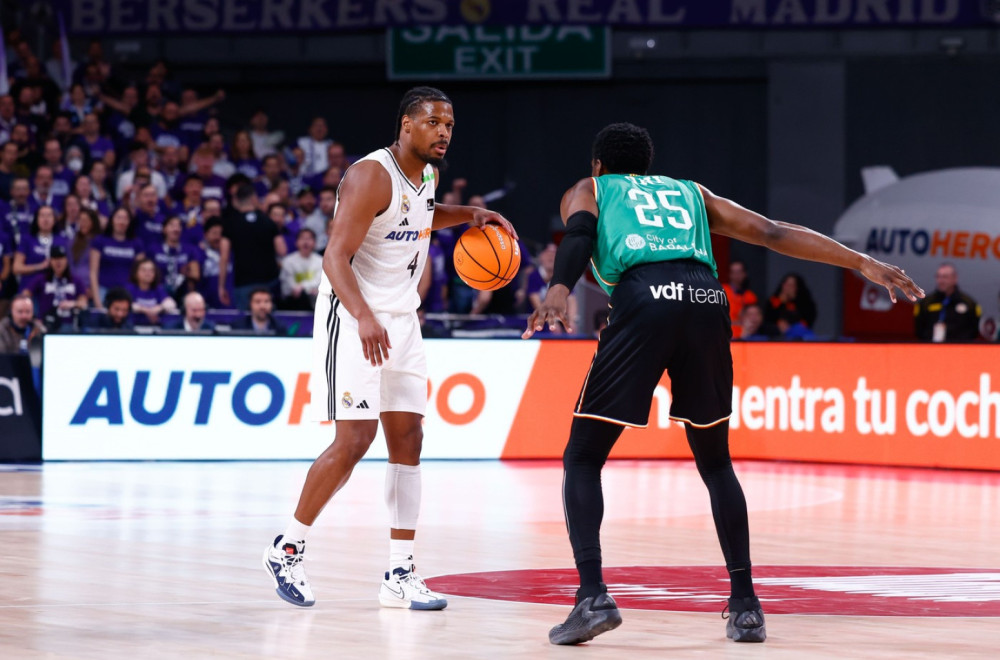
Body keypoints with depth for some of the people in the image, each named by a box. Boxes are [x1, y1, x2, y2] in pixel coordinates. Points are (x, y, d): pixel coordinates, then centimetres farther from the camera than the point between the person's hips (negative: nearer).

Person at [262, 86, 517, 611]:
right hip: (353, 318, -8)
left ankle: (400, 576, 3)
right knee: (354, 441, -13)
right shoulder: (372, 176, -19)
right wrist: (364, 317, -42)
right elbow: (336, 256, -27)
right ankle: (287, 549, 4)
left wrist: (466, 215, 13)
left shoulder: (427, 173, 7)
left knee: (408, 439, 2)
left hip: (401, 321, 8)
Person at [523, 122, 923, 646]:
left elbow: (578, 234, 4)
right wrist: (863, 264, 26)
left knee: (582, 459, 8)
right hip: (706, 299, 3)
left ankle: (593, 596, -10)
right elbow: (774, 234, 27)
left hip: (643, 298, -3)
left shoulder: (587, 190, 28)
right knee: (715, 462, 21)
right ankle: (745, 605, 14)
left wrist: (558, 291, -15)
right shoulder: (690, 193, 36)